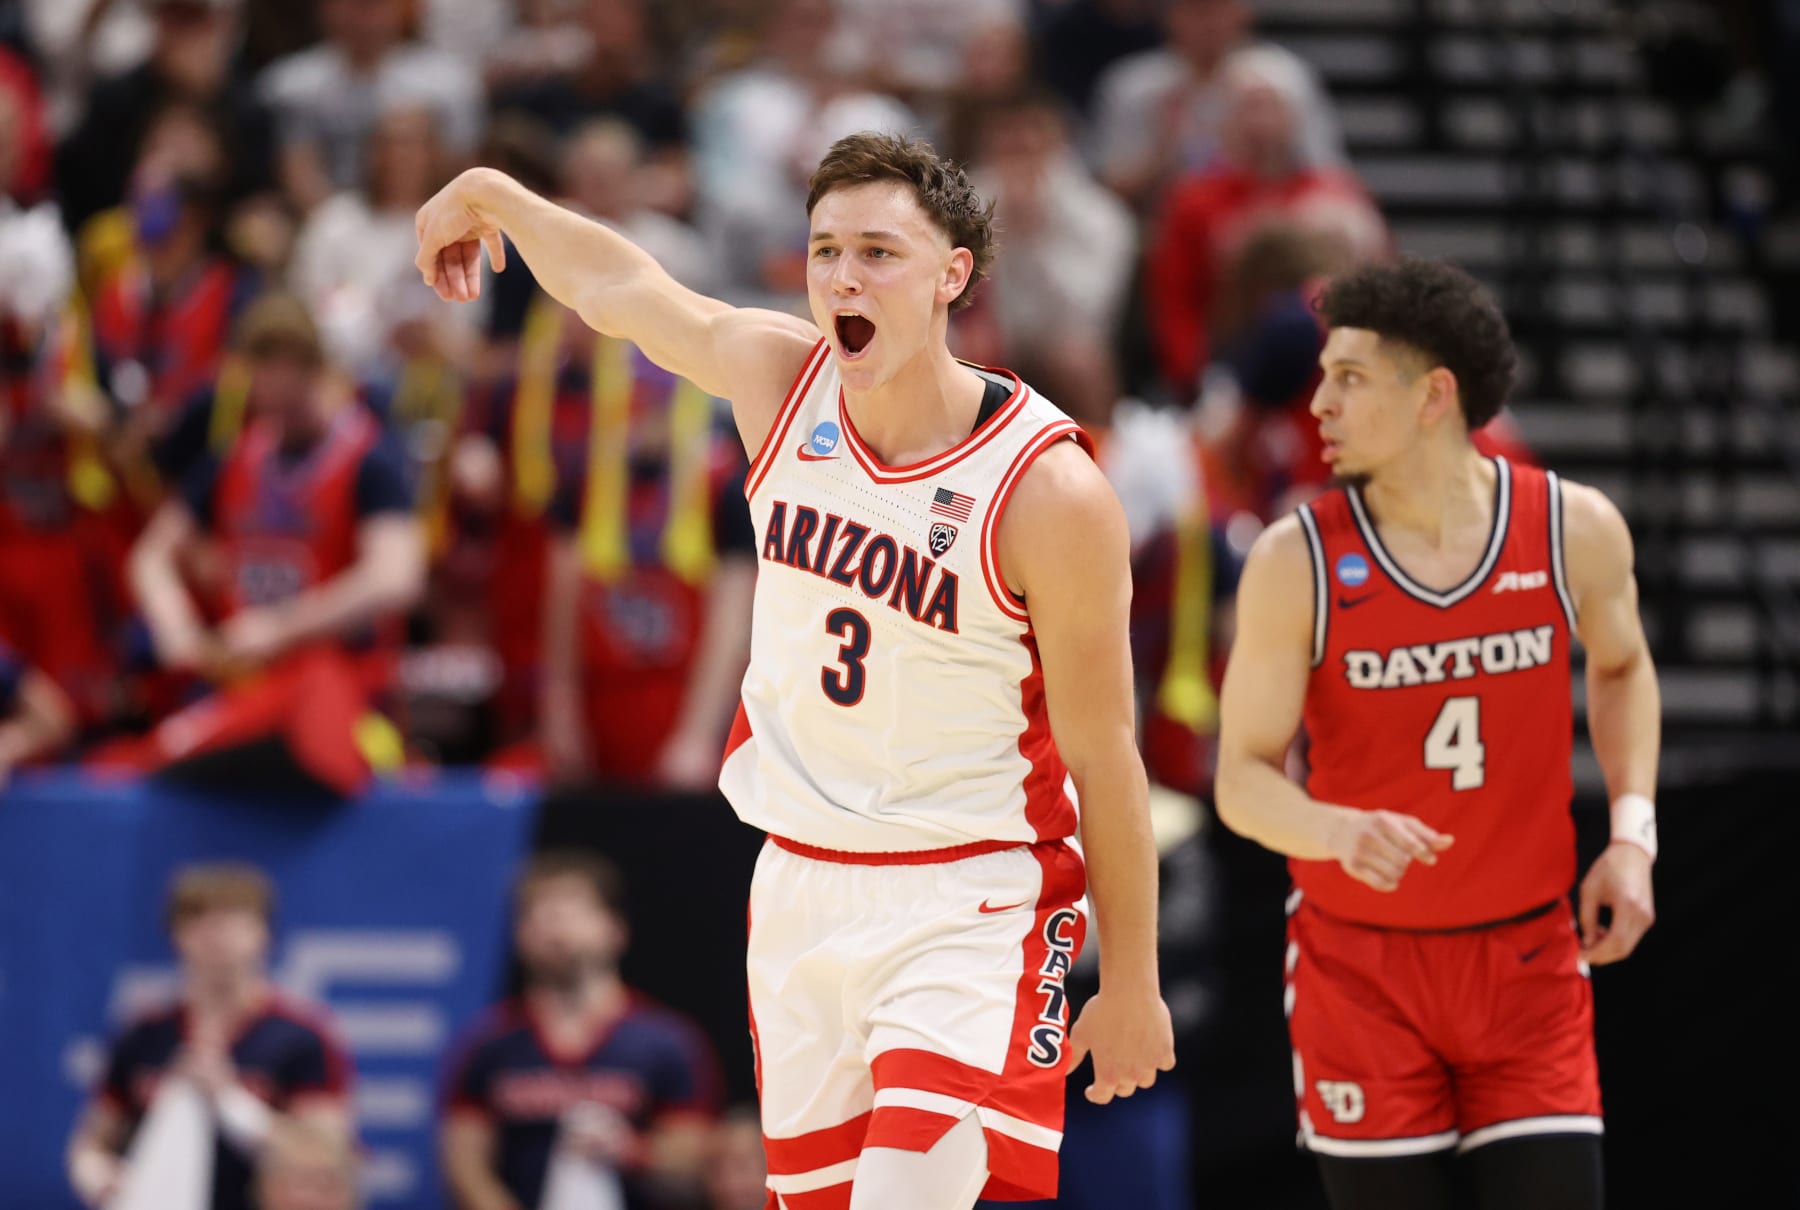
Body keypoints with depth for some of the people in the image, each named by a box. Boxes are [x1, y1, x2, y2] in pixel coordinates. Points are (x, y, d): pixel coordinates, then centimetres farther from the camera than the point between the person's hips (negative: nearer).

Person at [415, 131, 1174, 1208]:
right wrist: (490, 197, 34)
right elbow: (618, 289, 18)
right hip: (798, 884, 6)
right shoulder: (779, 377, -2)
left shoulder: (1051, 490, -17)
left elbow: (1105, 757, -10)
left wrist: (1132, 986, -5)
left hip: (965, 906, -6)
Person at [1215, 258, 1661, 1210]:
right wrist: (1344, 832, -30)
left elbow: (1620, 665, 17)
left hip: (1526, 961, 1)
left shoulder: (1574, 531, -5)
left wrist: (1632, 833, 4)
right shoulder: (1298, 561, -11)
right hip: (1361, 965, -1)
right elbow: (1244, 778, -9)